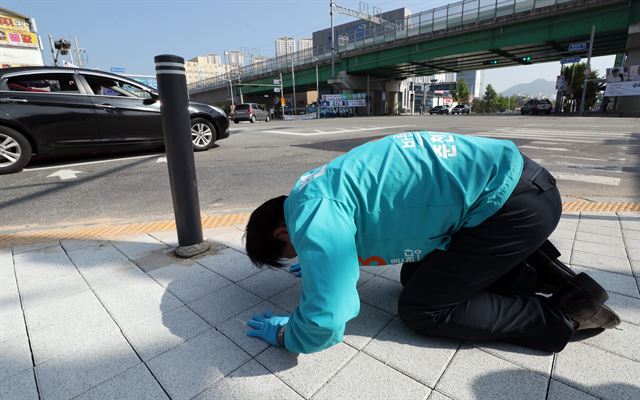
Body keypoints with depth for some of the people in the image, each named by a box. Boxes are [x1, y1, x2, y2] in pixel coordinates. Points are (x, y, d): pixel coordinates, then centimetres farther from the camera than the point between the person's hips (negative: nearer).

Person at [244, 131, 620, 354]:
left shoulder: (312, 218, -20)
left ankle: (564, 313, 7)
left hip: (517, 201, -10)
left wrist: (285, 333, 0)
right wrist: (325, 262, 32)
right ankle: (535, 271, 18)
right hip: (501, 177, 10)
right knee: (415, 275, 16)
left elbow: (322, 326, -23)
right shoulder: (319, 187, 12)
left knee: (420, 309, -3)